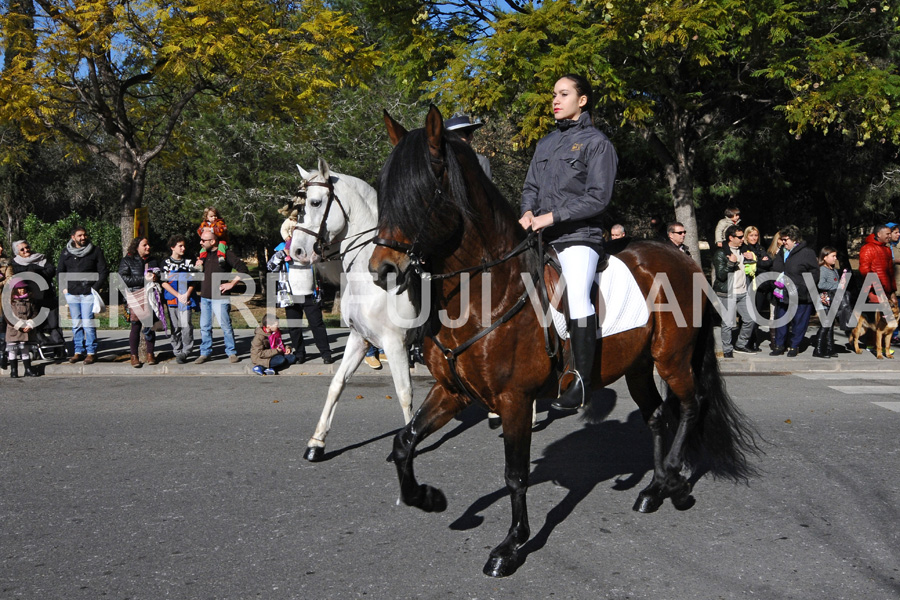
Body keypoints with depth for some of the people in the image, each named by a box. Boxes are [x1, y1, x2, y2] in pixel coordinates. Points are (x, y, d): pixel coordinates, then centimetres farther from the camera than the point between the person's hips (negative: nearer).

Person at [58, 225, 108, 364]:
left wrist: (96, 288, -6)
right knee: (76, 324, 7)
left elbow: (104, 271, 3)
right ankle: (79, 351, 14)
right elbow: (60, 271, 20)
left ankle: (91, 352, -1)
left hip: (88, 293, -3)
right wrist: (64, 288, 7)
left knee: (88, 323, -8)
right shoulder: (66, 252, 10)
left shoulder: (95, 251, 2)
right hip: (71, 293, 3)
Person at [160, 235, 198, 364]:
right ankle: (177, 352, 12)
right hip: (171, 300, 0)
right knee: (174, 327, 4)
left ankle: (186, 351, 0)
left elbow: (192, 281, 8)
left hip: (186, 300, 0)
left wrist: (187, 295, -10)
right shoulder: (166, 263, 5)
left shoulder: (188, 262, 10)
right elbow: (164, 282, -2)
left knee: (186, 326, -11)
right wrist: (178, 295, -12)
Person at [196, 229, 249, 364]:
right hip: (204, 297, 7)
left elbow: (243, 269, -11)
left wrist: (232, 283, -11)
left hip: (219, 297, -6)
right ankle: (205, 353, 16)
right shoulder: (204, 254, 13)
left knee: (225, 326, -4)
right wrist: (198, 268, 4)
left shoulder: (226, 253, -8)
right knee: (205, 327, 8)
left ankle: (231, 353, 6)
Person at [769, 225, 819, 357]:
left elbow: (814, 274, -8)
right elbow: (774, 271, 25)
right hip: (782, 296, 6)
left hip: (801, 297, -6)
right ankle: (779, 345, 21)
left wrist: (802, 287, -14)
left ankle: (794, 346, 18)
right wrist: (776, 284, 12)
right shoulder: (781, 253, 13)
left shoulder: (807, 253, -7)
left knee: (798, 322, 4)